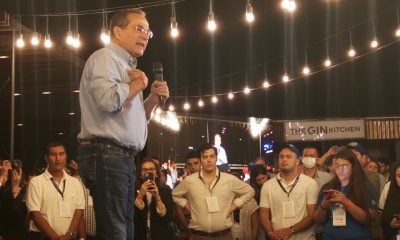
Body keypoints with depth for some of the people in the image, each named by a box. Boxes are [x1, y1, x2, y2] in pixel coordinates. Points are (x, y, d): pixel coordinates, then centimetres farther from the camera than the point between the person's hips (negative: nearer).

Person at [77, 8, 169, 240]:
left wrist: (153, 98, 14)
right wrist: (138, 83, -7)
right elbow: (108, 100, -24)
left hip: (123, 158, 10)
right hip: (106, 155, -10)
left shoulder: (126, 66, 25)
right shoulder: (105, 58, -4)